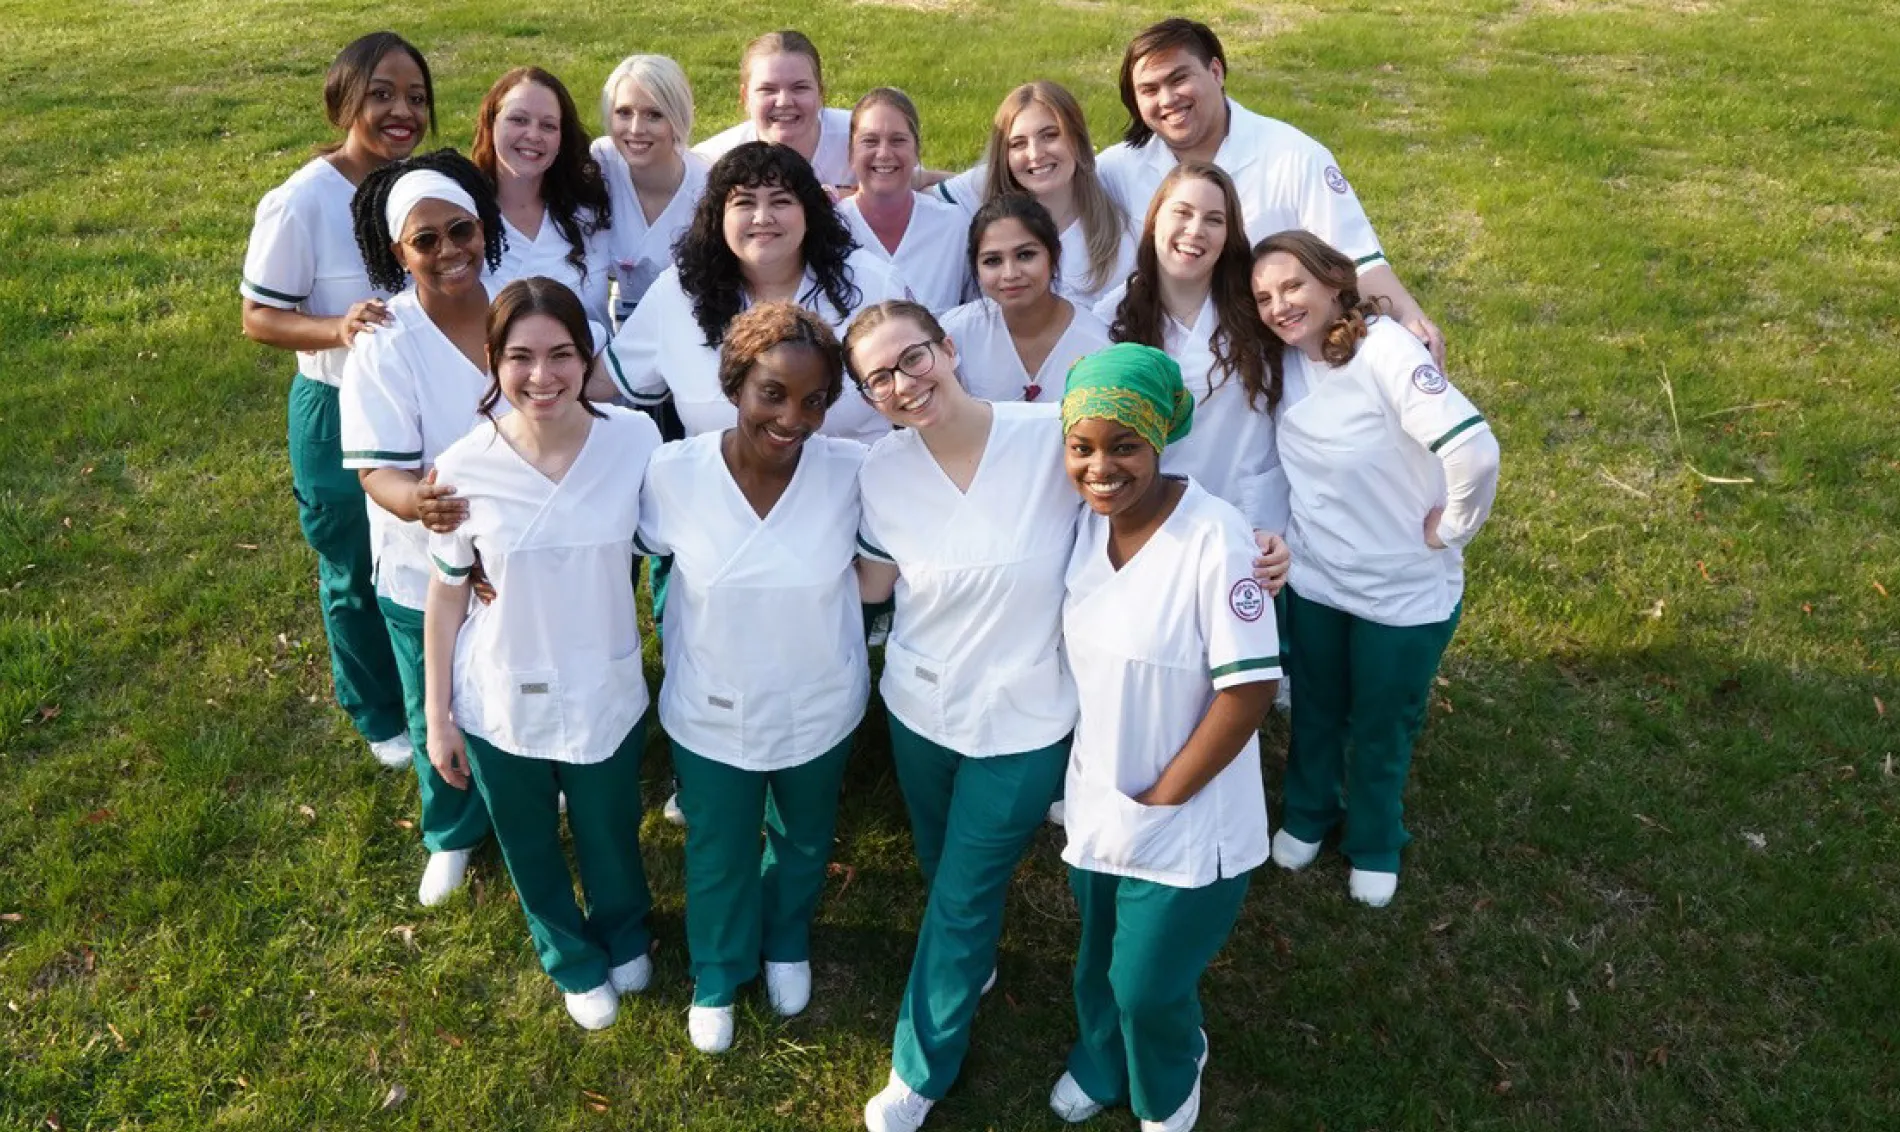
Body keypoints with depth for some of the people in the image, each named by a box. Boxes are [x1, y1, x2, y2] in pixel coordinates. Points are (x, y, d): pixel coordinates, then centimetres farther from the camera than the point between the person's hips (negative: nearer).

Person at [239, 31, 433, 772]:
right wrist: (338, 329, -33)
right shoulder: (302, 204, -20)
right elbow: (258, 319, -15)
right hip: (341, 416, -4)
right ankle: (381, 715, 39)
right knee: (359, 577, 16)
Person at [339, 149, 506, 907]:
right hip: (428, 571, -2)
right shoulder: (384, 348, -20)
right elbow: (377, 468, -22)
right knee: (441, 721, 19)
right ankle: (454, 834, 47)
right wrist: (417, 499, -44)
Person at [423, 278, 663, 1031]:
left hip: (607, 697, 0)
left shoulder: (636, 441, -19)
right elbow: (445, 598, -6)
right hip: (500, 705, 0)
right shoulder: (464, 469, -19)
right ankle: (575, 961, 57)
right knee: (531, 851, 24)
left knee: (611, 840, 25)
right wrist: (437, 716, -1)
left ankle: (624, 938, 61)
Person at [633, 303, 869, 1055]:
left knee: (803, 843, 30)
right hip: (711, 715, -1)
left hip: (819, 710, 1)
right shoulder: (674, 472, -24)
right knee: (718, 857, 25)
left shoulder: (851, 470, -24)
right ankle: (717, 976, 56)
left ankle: (786, 944, 62)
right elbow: (645, 553, -5)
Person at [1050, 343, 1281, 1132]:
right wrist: (1100, 787, 4)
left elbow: (1250, 690, -23)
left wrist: (1164, 797, -16)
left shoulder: (1215, 539, -26)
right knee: (1100, 969, 25)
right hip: (1096, 805, 5)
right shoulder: (1083, 521, -6)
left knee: (1149, 985, 11)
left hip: (1187, 824, -5)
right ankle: (1100, 1063, 57)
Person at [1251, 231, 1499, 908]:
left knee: (1382, 728, 17)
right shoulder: (1285, 361, -6)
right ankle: (1308, 814, 50)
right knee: (1315, 712, 24)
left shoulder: (1384, 350, -26)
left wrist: (1452, 526, -21)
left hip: (1404, 592, -5)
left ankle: (1373, 843, 42)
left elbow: (1475, 450, -36)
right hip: (1313, 579, 5)